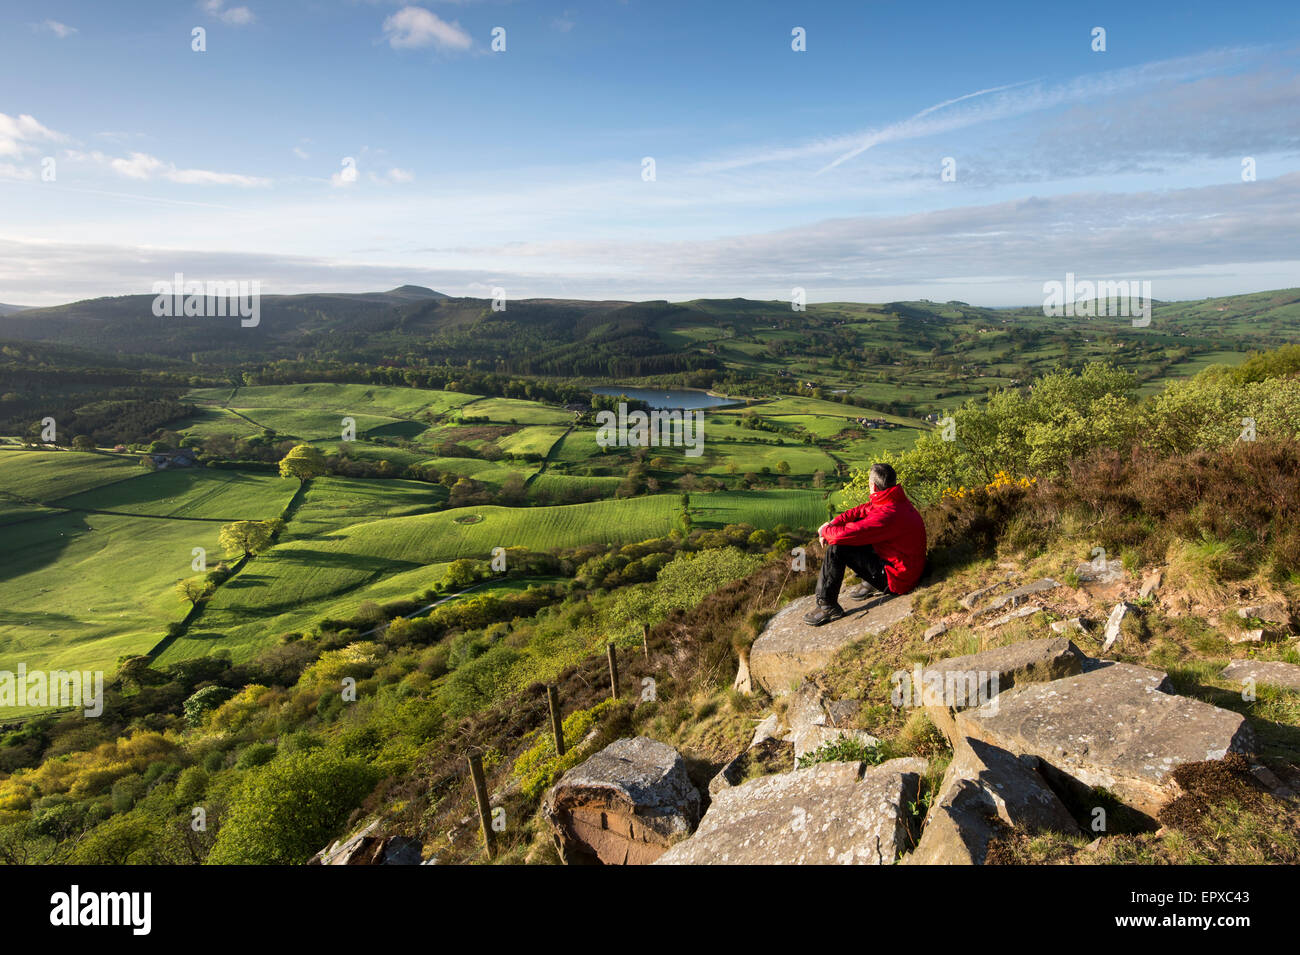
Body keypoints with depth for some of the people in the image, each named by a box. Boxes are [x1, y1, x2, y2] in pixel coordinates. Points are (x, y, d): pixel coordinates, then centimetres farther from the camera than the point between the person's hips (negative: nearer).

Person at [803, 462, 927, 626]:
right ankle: (871, 584, 21)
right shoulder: (895, 500, 0)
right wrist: (832, 523, -2)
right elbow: (859, 511, 11)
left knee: (837, 548, -15)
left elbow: (844, 534, -28)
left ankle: (827, 606, -7)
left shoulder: (887, 514, -30)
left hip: (896, 580, -10)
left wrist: (824, 531, -7)